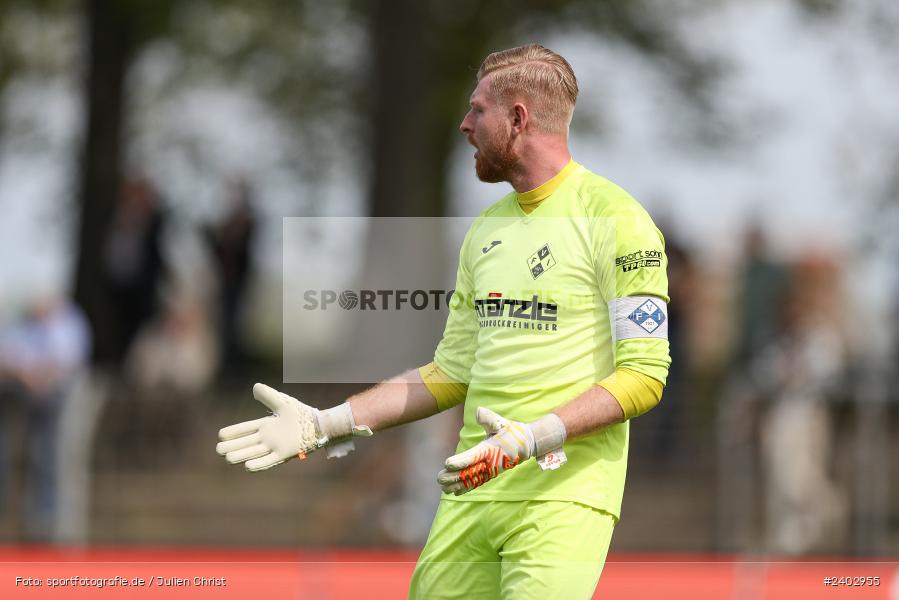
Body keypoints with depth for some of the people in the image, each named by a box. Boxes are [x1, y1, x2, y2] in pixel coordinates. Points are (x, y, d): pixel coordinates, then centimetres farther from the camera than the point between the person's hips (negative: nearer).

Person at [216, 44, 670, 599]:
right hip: (472, 494, 7)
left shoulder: (613, 219, -7)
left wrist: (535, 438, -23)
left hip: (563, 497, -7)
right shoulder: (486, 230, 18)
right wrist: (327, 424, 14)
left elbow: (644, 375, -12)